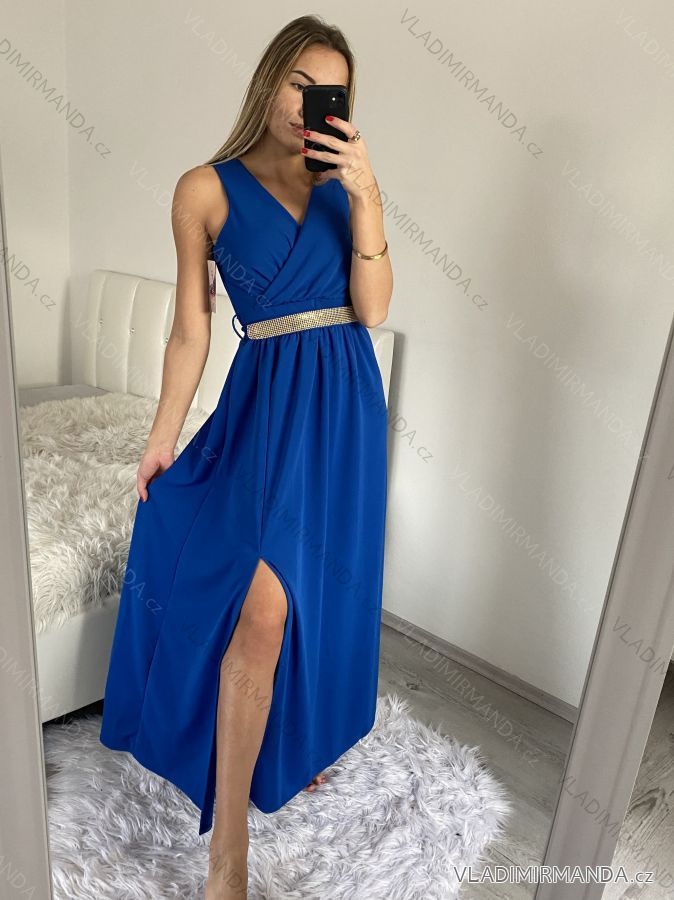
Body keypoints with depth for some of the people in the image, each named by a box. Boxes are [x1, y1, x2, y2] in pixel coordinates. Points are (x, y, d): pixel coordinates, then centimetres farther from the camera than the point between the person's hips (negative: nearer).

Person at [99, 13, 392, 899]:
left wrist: (366, 195, -11)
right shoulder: (206, 188, 0)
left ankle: (294, 741, 40)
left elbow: (373, 309, -2)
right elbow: (191, 327, 1)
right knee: (262, 606, -14)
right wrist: (162, 435, 2)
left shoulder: (344, 183, 8)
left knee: (318, 585, 13)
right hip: (268, 400, -3)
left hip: (347, 401, 4)